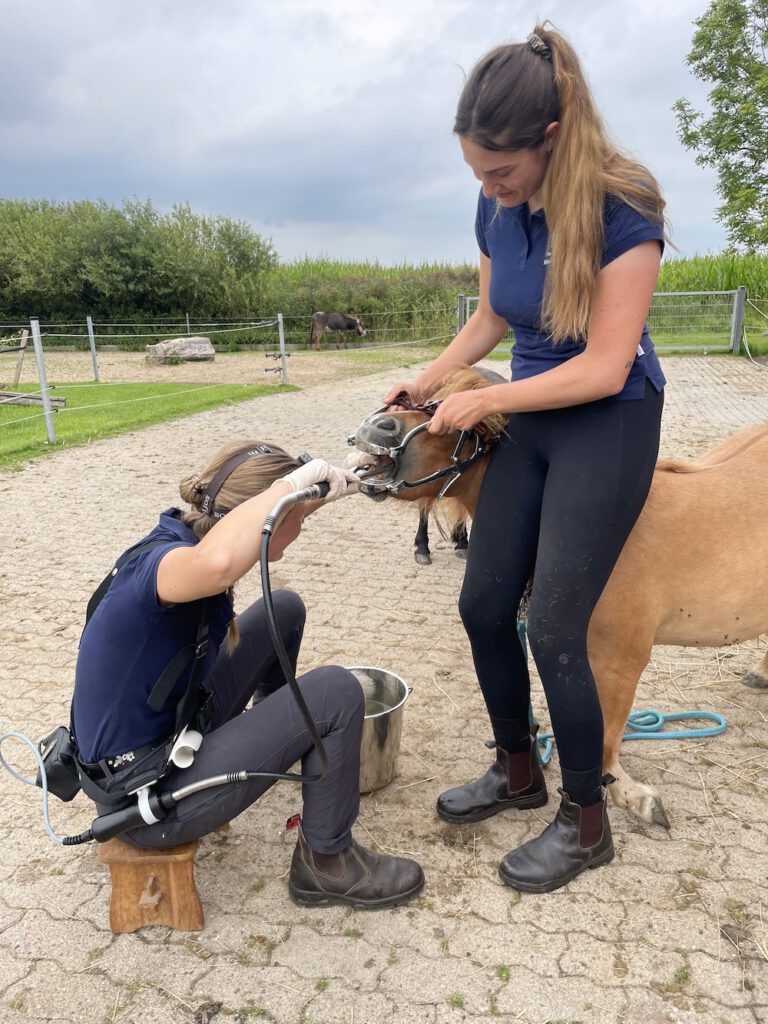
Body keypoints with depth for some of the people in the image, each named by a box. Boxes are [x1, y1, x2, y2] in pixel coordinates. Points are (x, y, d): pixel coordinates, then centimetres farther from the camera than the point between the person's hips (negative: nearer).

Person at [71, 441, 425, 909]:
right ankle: (326, 862, 6)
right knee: (336, 692, -17)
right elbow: (217, 563, -58)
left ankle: (275, 732, 44)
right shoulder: (162, 558, -32)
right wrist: (289, 484, -44)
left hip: (174, 724, 9)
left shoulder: (189, 531, -6)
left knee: (284, 609, 15)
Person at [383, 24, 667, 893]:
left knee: (553, 628, -9)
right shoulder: (497, 209, -1)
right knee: (483, 605, 6)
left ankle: (586, 823, 14)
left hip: (610, 427, -7)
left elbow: (604, 368, -21)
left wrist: (482, 401, -18)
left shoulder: (622, 212, -20)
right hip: (532, 422, 7)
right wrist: (426, 379, 0)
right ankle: (518, 771, 29)